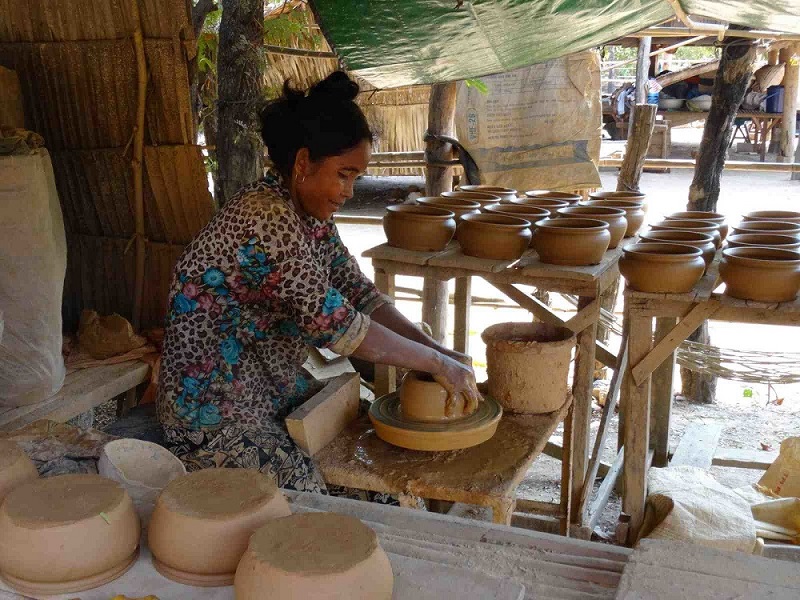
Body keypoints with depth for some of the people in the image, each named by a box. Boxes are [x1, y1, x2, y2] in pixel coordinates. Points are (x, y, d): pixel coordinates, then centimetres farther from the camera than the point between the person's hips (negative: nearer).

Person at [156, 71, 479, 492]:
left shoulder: (311, 215, 4)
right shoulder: (268, 220, -26)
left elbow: (359, 293, 6)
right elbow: (335, 325, -27)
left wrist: (435, 349, -6)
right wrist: (435, 363, -19)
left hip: (276, 391, 9)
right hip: (219, 415, -9)